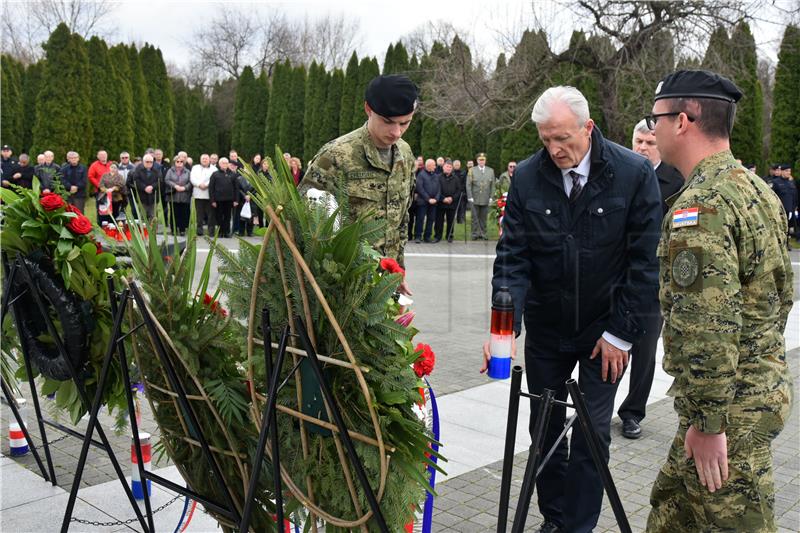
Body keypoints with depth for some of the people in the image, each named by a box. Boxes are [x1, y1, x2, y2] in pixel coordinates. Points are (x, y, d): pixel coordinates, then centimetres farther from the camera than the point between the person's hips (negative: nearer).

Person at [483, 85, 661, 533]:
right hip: (546, 328, 3)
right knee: (545, 429, 12)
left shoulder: (635, 174, -14)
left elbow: (645, 261, -11)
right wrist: (505, 323, -21)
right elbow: (513, 256, -8)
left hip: (606, 329, -2)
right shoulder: (527, 177, -8)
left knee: (591, 434, 2)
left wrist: (621, 332, -12)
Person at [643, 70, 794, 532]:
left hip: (730, 404, -10)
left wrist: (707, 422, -20)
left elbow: (709, 326, -27)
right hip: (765, 385, 10)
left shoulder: (701, 204, -22)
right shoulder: (759, 189, 10)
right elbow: (783, 292, 18)